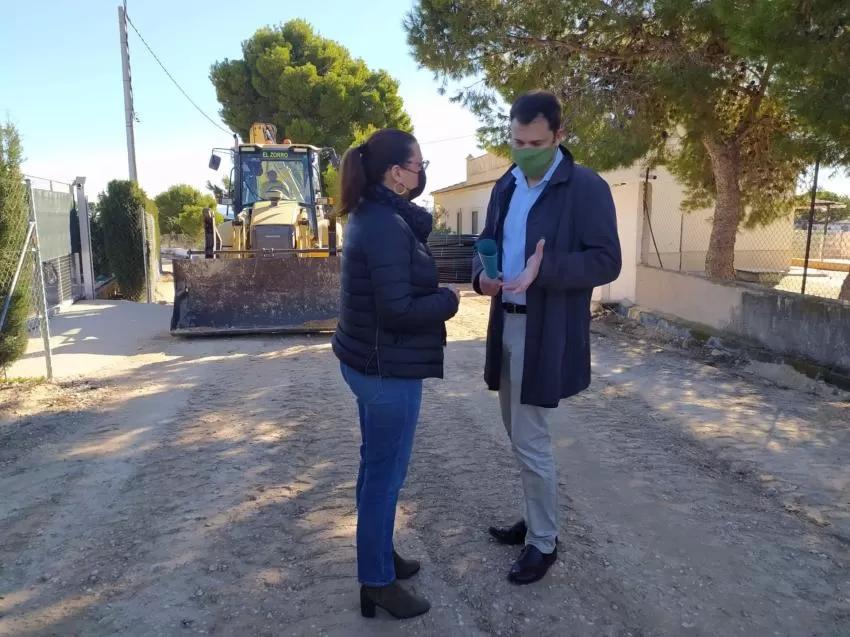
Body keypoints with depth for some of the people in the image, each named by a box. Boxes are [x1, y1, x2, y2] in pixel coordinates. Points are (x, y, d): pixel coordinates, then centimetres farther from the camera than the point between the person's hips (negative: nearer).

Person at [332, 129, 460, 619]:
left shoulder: (372, 215, 10)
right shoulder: (388, 226, -22)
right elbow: (397, 310, -25)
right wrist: (448, 300, -11)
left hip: (369, 362, 10)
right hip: (389, 369, -10)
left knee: (376, 467, 20)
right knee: (385, 475, 3)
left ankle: (379, 554, 37)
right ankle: (377, 582, 20)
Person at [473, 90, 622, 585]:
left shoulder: (586, 187, -11)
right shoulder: (506, 187, 12)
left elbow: (607, 261, -14)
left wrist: (544, 269, -28)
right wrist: (482, 272, -4)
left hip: (546, 332, -8)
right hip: (507, 324, 8)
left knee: (530, 439, -3)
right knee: (520, 433, 17)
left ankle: (545, 543, 17)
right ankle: (536, 519, 36)